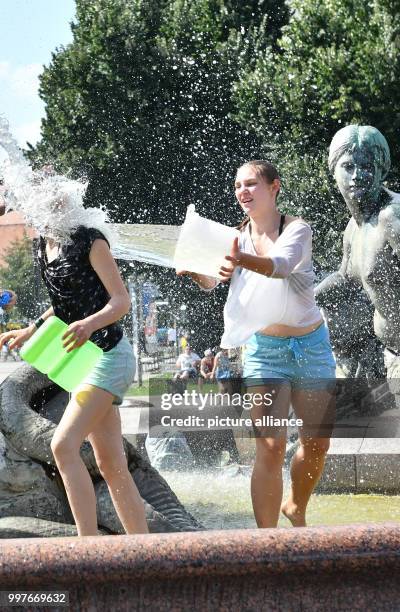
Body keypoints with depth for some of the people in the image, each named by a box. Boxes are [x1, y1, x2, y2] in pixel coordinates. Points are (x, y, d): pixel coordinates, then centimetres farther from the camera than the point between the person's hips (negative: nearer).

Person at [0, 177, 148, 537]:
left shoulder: (89, 240, -12)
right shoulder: (45, 244, 11)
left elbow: (121, 300, -15)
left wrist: (90, 324, -33)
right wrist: (29, 332, 17)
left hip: (108, 354, -9)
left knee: (64, 444, -21)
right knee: (110, 463, 6)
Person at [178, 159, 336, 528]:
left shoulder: (297, 230, -12)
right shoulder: (237, 238, -2)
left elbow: (281, 265, -35)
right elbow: (211, 283, -16)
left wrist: (244, 261, -55)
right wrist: (197, 271, -40)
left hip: (311, 346, 0)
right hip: (265, 349, 0)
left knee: (317, 443, 6)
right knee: (270, 448, -13)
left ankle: (296, 509, 34)